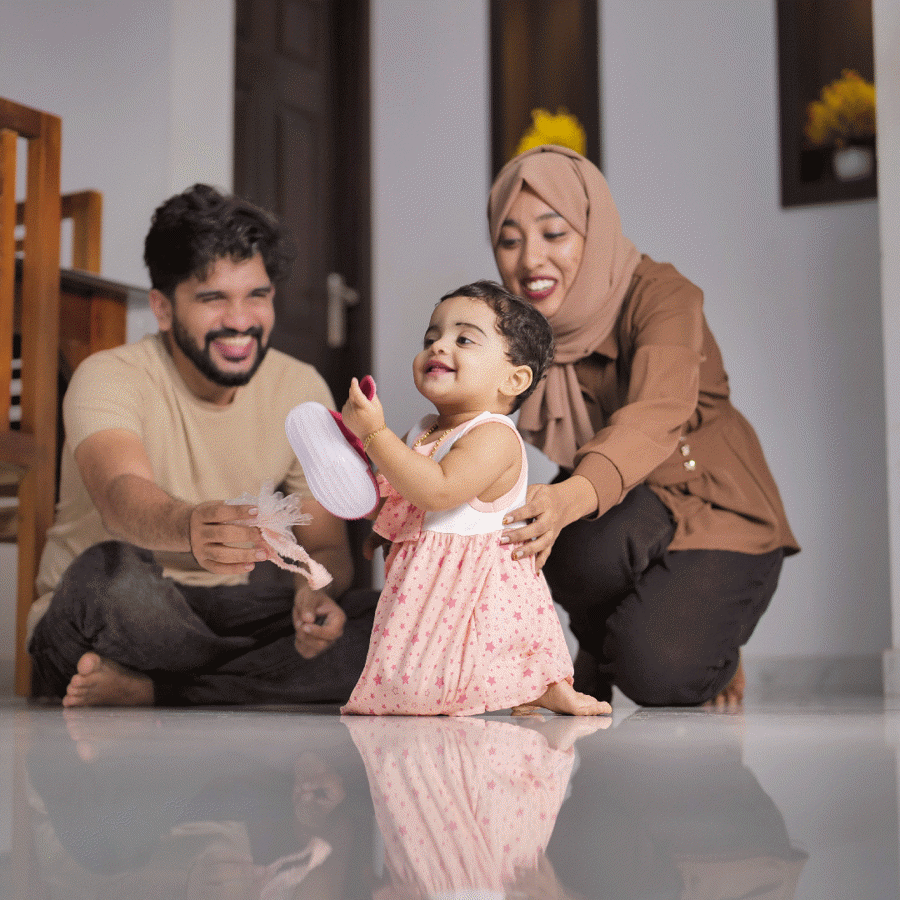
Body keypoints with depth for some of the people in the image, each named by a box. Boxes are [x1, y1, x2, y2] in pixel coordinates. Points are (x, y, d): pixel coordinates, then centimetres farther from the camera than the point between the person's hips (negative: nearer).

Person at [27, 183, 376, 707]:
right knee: (109, 570, -38)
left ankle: (146, 692, -21)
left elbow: (327, 546, 2)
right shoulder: (109, 378, -13)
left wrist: (315, 592, -24)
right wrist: (190, 528, -58)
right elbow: (121, 495, -34)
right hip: (118, 622, -4)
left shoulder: (301, 390, 1)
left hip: (227, 614, 5)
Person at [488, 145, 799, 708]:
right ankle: (599, 654, 0)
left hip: (716, 518, -3)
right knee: (594, 544, -34)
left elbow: (656, 414, -41)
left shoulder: (660, 295, -21)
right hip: (624, 518, 4)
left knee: (654, 670, -30)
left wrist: (573, 496, -61)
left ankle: (712, 654, 8)